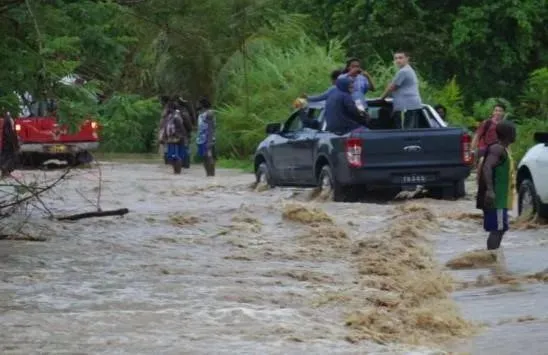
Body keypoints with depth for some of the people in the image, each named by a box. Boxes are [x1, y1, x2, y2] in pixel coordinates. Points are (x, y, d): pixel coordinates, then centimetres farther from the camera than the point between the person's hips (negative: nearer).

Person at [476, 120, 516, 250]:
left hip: (500, 199, 10)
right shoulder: (498, 149, -14)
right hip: (496, 199, -10)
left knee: (499, 229, 14)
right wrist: (490, 190, -36)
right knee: (497, 230, -13)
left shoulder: (502, 149, 17)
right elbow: (487, 168, -27)